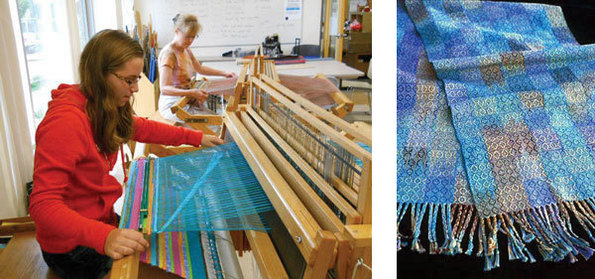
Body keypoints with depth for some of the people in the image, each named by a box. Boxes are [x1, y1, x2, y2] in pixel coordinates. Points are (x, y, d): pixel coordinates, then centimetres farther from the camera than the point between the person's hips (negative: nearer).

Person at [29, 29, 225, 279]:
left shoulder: (103, 107, -1)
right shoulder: (65, 121, -28)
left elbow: (141, 128, 18)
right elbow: (43, 204, -32)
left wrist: (195, 138, 15)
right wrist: (104, 237, -46)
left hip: (102, 217, 8)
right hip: (72, 248, -8)